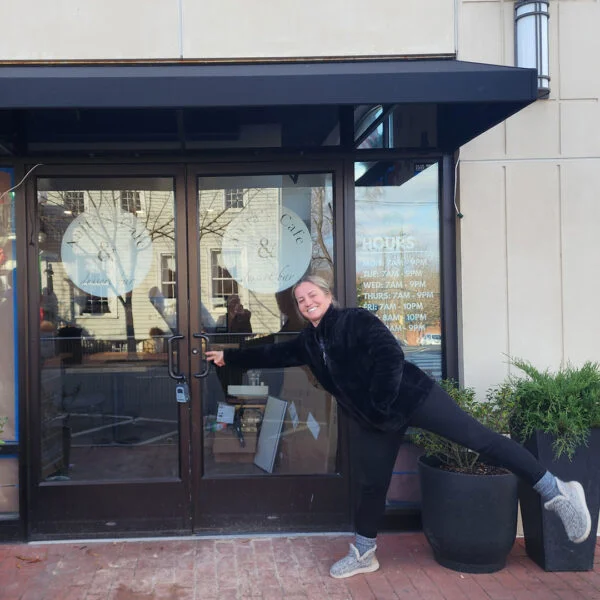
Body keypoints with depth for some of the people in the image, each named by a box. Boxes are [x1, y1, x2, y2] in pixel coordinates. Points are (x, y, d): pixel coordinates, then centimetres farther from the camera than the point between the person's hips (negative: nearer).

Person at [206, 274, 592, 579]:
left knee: (478, 437, -8)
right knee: (371, 484, 12)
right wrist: (229, 357, 23)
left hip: (409, 396, -6)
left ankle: (556, 491, -2)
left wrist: (380, 403, -24)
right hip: (371, 420, 7)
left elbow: (390, 355, -22)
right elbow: (272, 355, 20)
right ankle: (364, 554, 29)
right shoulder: (309, 341, 8)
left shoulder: (357, 320, -13)